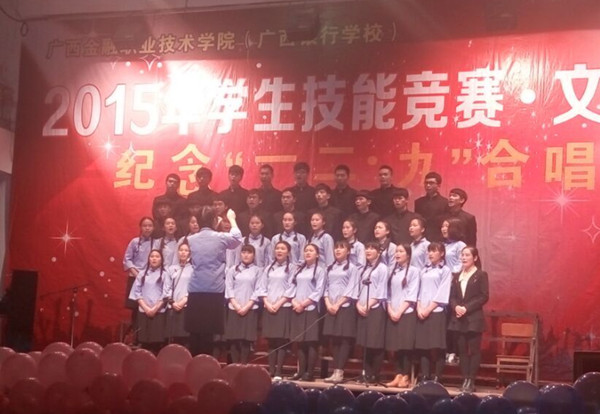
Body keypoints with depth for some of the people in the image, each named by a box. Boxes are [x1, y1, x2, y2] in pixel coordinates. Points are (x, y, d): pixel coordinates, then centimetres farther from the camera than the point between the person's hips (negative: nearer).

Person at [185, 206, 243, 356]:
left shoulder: (191, 239, 7)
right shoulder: (220, 238, -2)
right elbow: (237, 238, 20)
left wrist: (214, 226, 38)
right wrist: (231, 219, 37)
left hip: (195, 290, 4)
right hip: (214, 290, -3)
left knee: (195, 332, 8)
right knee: (208, 333, -1)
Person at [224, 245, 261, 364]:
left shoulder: (258, 271, 6)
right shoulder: (233, 270, 12)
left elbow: (258, 291, -1)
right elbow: (228, 288, 4)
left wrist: (246, 306, -10)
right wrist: (236, 305, -9)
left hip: (250, 309, -2)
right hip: (234, 309, 2)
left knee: (246, 340, -5)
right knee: (233, 339, -1)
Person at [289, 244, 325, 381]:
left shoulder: (319, 270, 0)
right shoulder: (299, 270, 17)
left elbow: (318, 292, -7)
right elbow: (293, 287, 12)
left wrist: (303, 304, -12)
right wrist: (294, 302, -6)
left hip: (311, 309, -5)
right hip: (297, 309, 5)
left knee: (311, 342, -5)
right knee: (300, 342, 5)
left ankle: (310, 372, -4)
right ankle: (301, 371, 8)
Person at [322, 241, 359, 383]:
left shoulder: (352, 268, 1)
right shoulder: (330, 269, 18)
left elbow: (351, 289, -7)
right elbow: (326, 288, 14)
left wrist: (338, 304, -14)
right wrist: (328, 303, -3)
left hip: (345, 307, -5)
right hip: (331, 308, 5)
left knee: (344, 340, -7)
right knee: (334, 340, 4)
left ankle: (339, 372, -10)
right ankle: (335, 371, 5)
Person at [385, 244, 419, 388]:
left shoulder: (413, 271, -2)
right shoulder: (392, 271, 14)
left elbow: (412, 295, -8)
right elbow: (388, 294, 12)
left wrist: (400, 311, -13)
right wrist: (390, 310, -3)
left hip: (407, 314, -5)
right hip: (392, 314, 5)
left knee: (406, 346, -6)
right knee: (396, 347, 4)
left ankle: (406, 377, -3)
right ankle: (398, 376, 7)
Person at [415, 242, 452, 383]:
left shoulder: (445, 271, 0)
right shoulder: (424, 271, 17)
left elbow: (442, 294, -7)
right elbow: (419, 291, 14)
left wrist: (428, 309, -12)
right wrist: (419, 308, -2)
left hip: (436, 312, -5)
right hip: (422, 313, 5)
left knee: (437, 347, -6)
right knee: (423, 347, 3)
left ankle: (437, 378, -3)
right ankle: (424, 377, 6)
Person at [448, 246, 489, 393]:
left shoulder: (481, 275, -2)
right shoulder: (457, 276, 15)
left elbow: (484, 297, -10)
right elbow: (452, 296, 11)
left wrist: (467, 308, -17)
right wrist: (456, 307, -10)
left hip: (474, 319, -5)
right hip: (458, 319, 5)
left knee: (474, 350, -2)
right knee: (462, 351, 6)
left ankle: (471, 381, 0)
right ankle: (465, 380, 10)